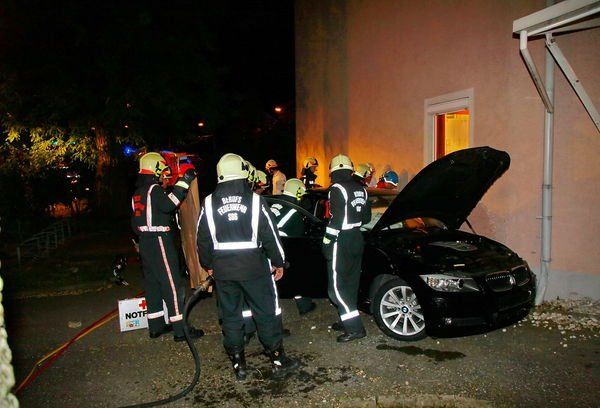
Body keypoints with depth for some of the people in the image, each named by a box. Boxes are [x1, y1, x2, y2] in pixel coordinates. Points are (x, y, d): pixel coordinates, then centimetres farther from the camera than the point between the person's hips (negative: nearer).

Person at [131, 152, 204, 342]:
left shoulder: (138, 193, 16)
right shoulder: (154, 189, -13)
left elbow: (135, 221, 20)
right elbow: (168, 204, -33)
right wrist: (183, 182, -31)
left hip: (145, 242, 10)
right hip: (159, 241, -10)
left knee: (152, 283, 14)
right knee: (172, 285, -5)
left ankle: (156, 326, 23)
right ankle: (180, 329, -2)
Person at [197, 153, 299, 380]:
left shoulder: (209, 203, 0)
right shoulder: (254, 200, -7)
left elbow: (203, 238, 6)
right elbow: (270, 235, -5)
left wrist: (208, 265, 19)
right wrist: (278, 262, 6)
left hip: (223, 269, 2)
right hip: (254, 267, -2)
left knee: (230, 316, 13)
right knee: (267, 313, 8)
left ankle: (238, 364, 21)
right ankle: (278, 361, 15)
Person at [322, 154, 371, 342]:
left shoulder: (337, 189, -15)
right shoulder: (360, 189, 10)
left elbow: (336, 220, -21)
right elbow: (366, 218, 15)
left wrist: (327, 242, -17)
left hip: (342, 242, -9)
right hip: (357, 240, 9)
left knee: (337, 287, -3)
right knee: (351, 284, 16)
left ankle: (355, 328, -5)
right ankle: (348, 320, 26)